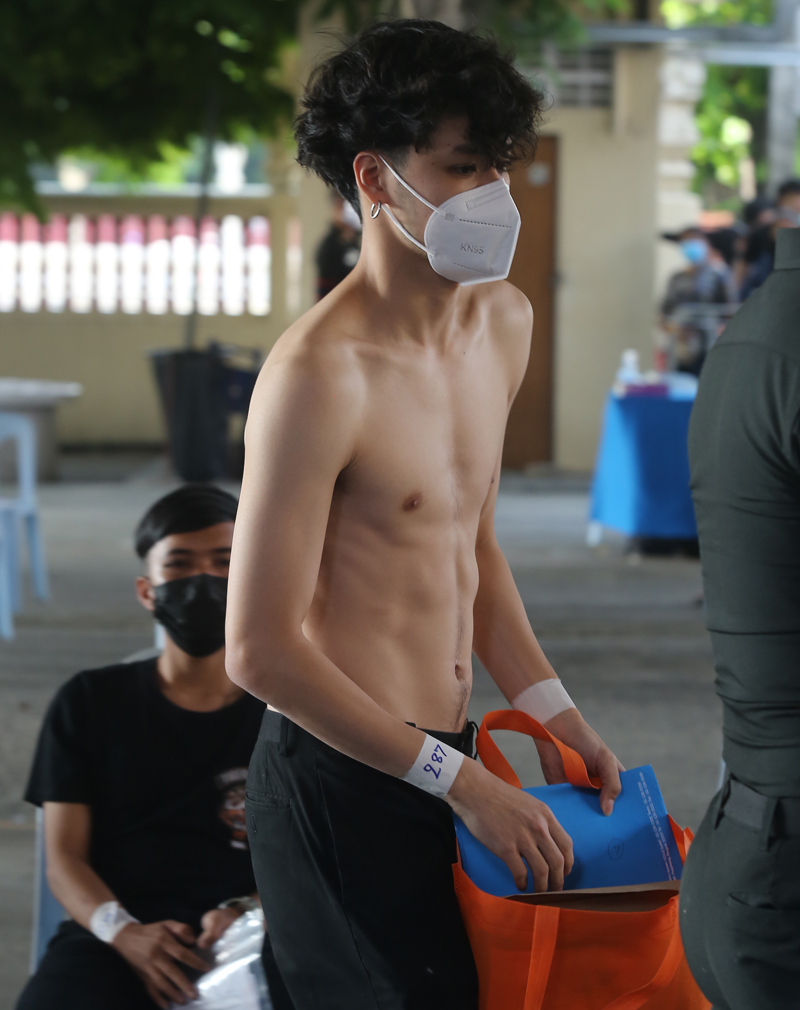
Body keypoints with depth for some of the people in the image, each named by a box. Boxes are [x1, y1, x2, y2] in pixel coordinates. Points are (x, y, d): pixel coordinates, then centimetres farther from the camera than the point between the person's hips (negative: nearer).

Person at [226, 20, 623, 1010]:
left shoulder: (503, 322, 6)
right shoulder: (321, 372, -20)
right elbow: (261, 651, -20)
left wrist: (551, 712, 11)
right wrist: (463, 784, -17)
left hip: (443, 761, 8)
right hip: (338, 780, -8)